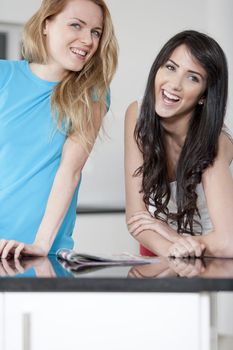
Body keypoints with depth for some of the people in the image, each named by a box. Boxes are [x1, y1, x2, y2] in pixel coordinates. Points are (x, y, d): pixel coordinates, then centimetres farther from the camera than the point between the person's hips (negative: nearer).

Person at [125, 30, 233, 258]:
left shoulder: (214, 141, -20)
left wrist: (168, 232, -16)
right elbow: (135, 217, -13)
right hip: (157, 255, 2)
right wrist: (169, 249, -30)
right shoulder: (137, 115, -11)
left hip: (211, 265, -2)